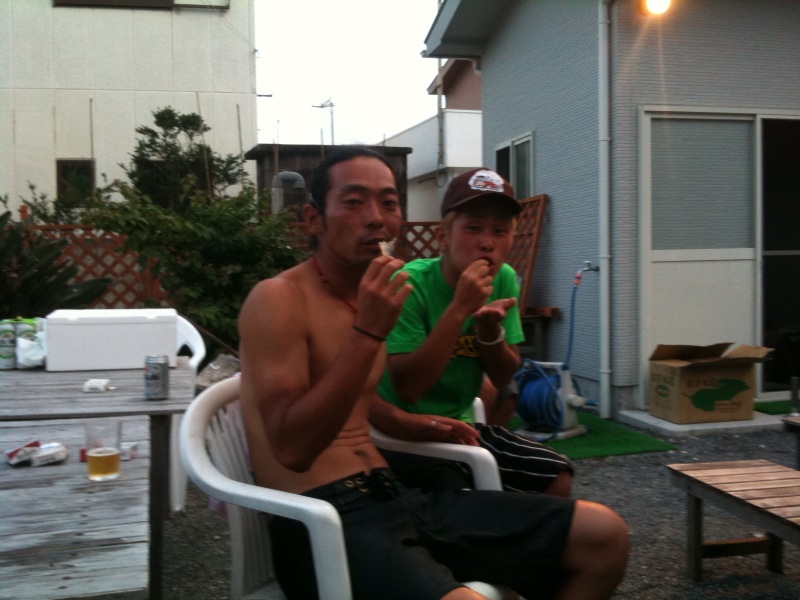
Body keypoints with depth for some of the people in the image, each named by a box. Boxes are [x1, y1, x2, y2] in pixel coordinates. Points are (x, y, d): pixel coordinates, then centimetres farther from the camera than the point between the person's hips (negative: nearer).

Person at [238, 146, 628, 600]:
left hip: (397, 497, 8)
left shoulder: (371, 296, 16)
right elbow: (292, 448, -19)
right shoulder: (278, 299, -10)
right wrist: (368, 333, -21)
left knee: (604, 535, 0)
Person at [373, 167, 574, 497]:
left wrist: (490, 329, -20)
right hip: (405, 435, -6)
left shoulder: (504, 280, -5)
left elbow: (503, 378, 1)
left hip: (460, 426, 6)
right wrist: (459, 309, -32)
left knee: (557, 476, 1)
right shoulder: (410, 284, -22)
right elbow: (407, 389, -26)